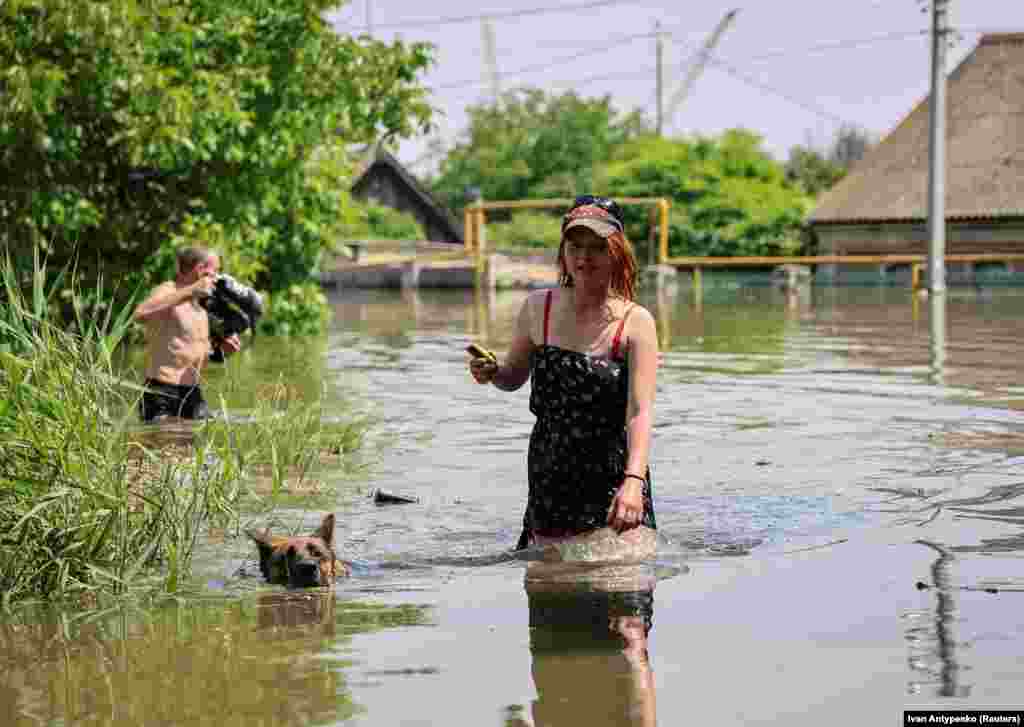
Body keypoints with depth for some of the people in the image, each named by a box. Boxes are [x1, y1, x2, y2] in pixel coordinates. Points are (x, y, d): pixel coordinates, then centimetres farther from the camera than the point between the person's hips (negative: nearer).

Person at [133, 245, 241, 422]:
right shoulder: (167, 291, -10)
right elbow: (141, 314, -34)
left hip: (192, 393, 8)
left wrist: (222, 347, 4)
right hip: (161, 394, -8)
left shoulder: (200, 305, 15)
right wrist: (189, 291, -32)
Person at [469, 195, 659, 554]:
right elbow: (513, 377, 18)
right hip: (549, 486, 3)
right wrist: (491, 373, -6)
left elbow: (640, 411, -19)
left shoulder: (635, 323, -8)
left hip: (614, 486, -3)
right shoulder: (538, 309, 2)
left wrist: (633, 480, -34)